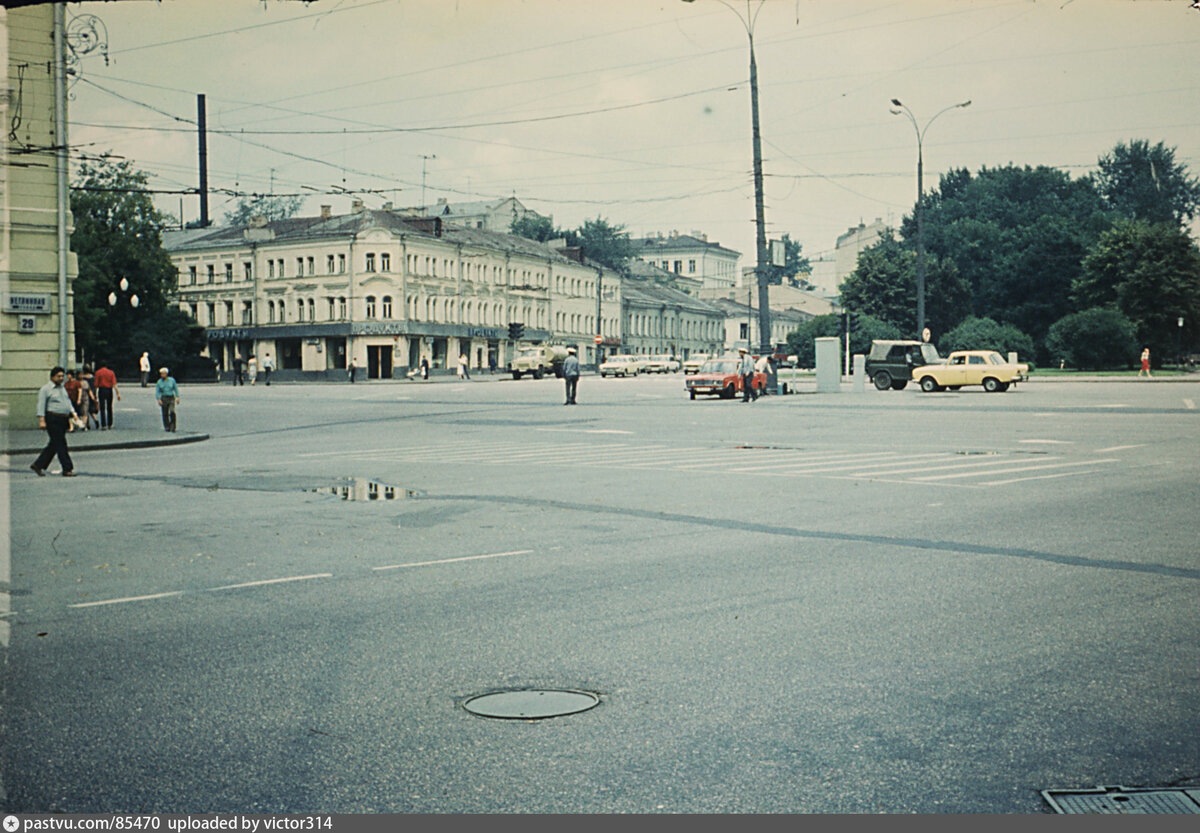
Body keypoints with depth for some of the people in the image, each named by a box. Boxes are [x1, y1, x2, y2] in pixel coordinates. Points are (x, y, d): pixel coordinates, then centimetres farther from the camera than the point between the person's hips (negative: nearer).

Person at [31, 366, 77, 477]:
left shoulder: (62, 388, 19)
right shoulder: (45, 389, -5)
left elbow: (68, 402, 24)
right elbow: (41, 405, -10)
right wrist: (42, 420, -17)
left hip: (63, 420, 8)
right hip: (52, 419, -8)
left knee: (54, 445, 11)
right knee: (60, 445, -9)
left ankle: (38, 465, 21)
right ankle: (67, 469, -8)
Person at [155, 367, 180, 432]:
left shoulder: (172, 380, 1)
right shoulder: (159, 382, 2)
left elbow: (176, 389, 8)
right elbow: (157, 392, 1)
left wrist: (177, 397, 0)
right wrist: (158, 399, -12)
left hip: (171, 398, -1)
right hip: (164, 398, 1)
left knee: (172, 412, -18)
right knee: (165, 414, 1)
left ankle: (172, 428, -11)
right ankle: (167, 427, 16)